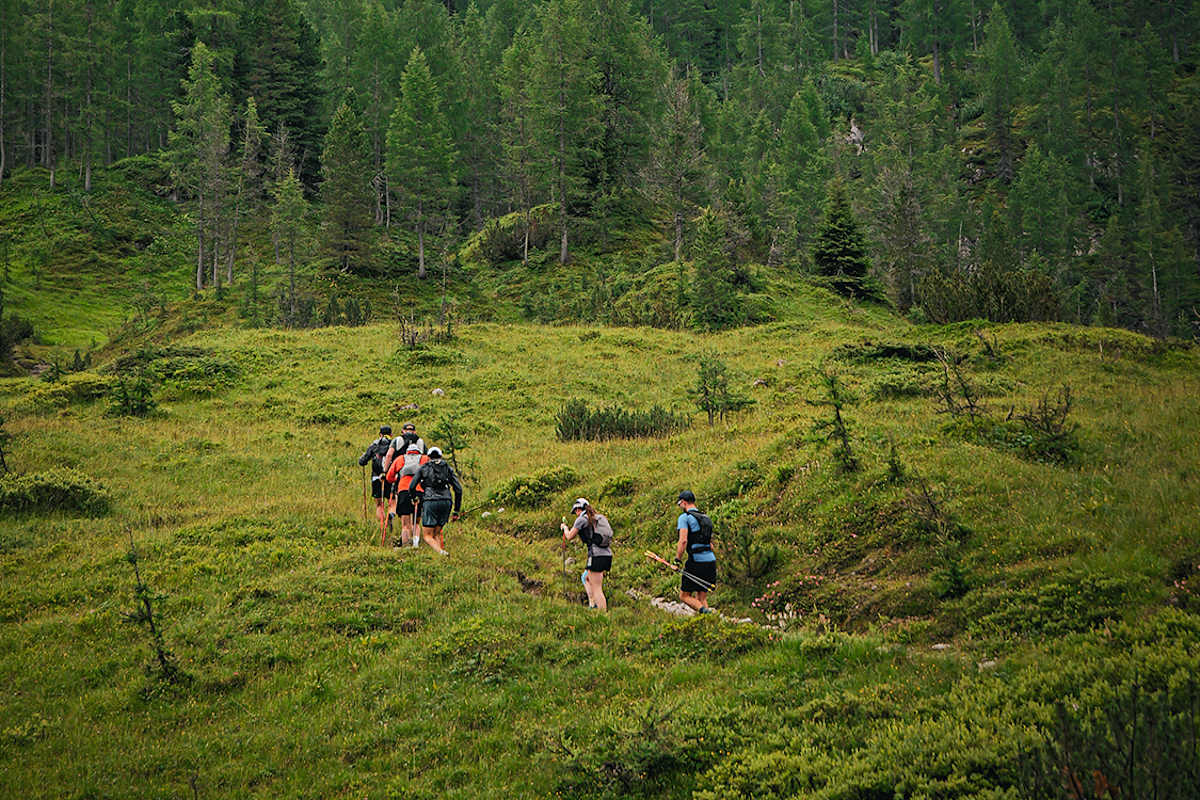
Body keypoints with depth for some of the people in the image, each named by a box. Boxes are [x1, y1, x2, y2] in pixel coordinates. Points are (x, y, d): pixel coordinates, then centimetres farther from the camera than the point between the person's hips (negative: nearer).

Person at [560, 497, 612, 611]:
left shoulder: (582, 519, -2)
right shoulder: (599, 518, 19)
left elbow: (569, 537, 3)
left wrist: (565, 527, 20)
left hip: (596, 555, -8)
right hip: (608, 554, 8)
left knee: (597, 589, -5)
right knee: (586, 577, 28)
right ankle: (592, 604, 20)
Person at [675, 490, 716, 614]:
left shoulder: (684, 517, -4)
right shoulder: (706, 517, 20)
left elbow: (683, 541, -17)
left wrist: (677, 560, -12)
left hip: (696, 561, -7)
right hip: (711, 560, 7)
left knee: (684, 596, 3)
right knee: (701, 598, 12)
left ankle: (704, 611, -22)